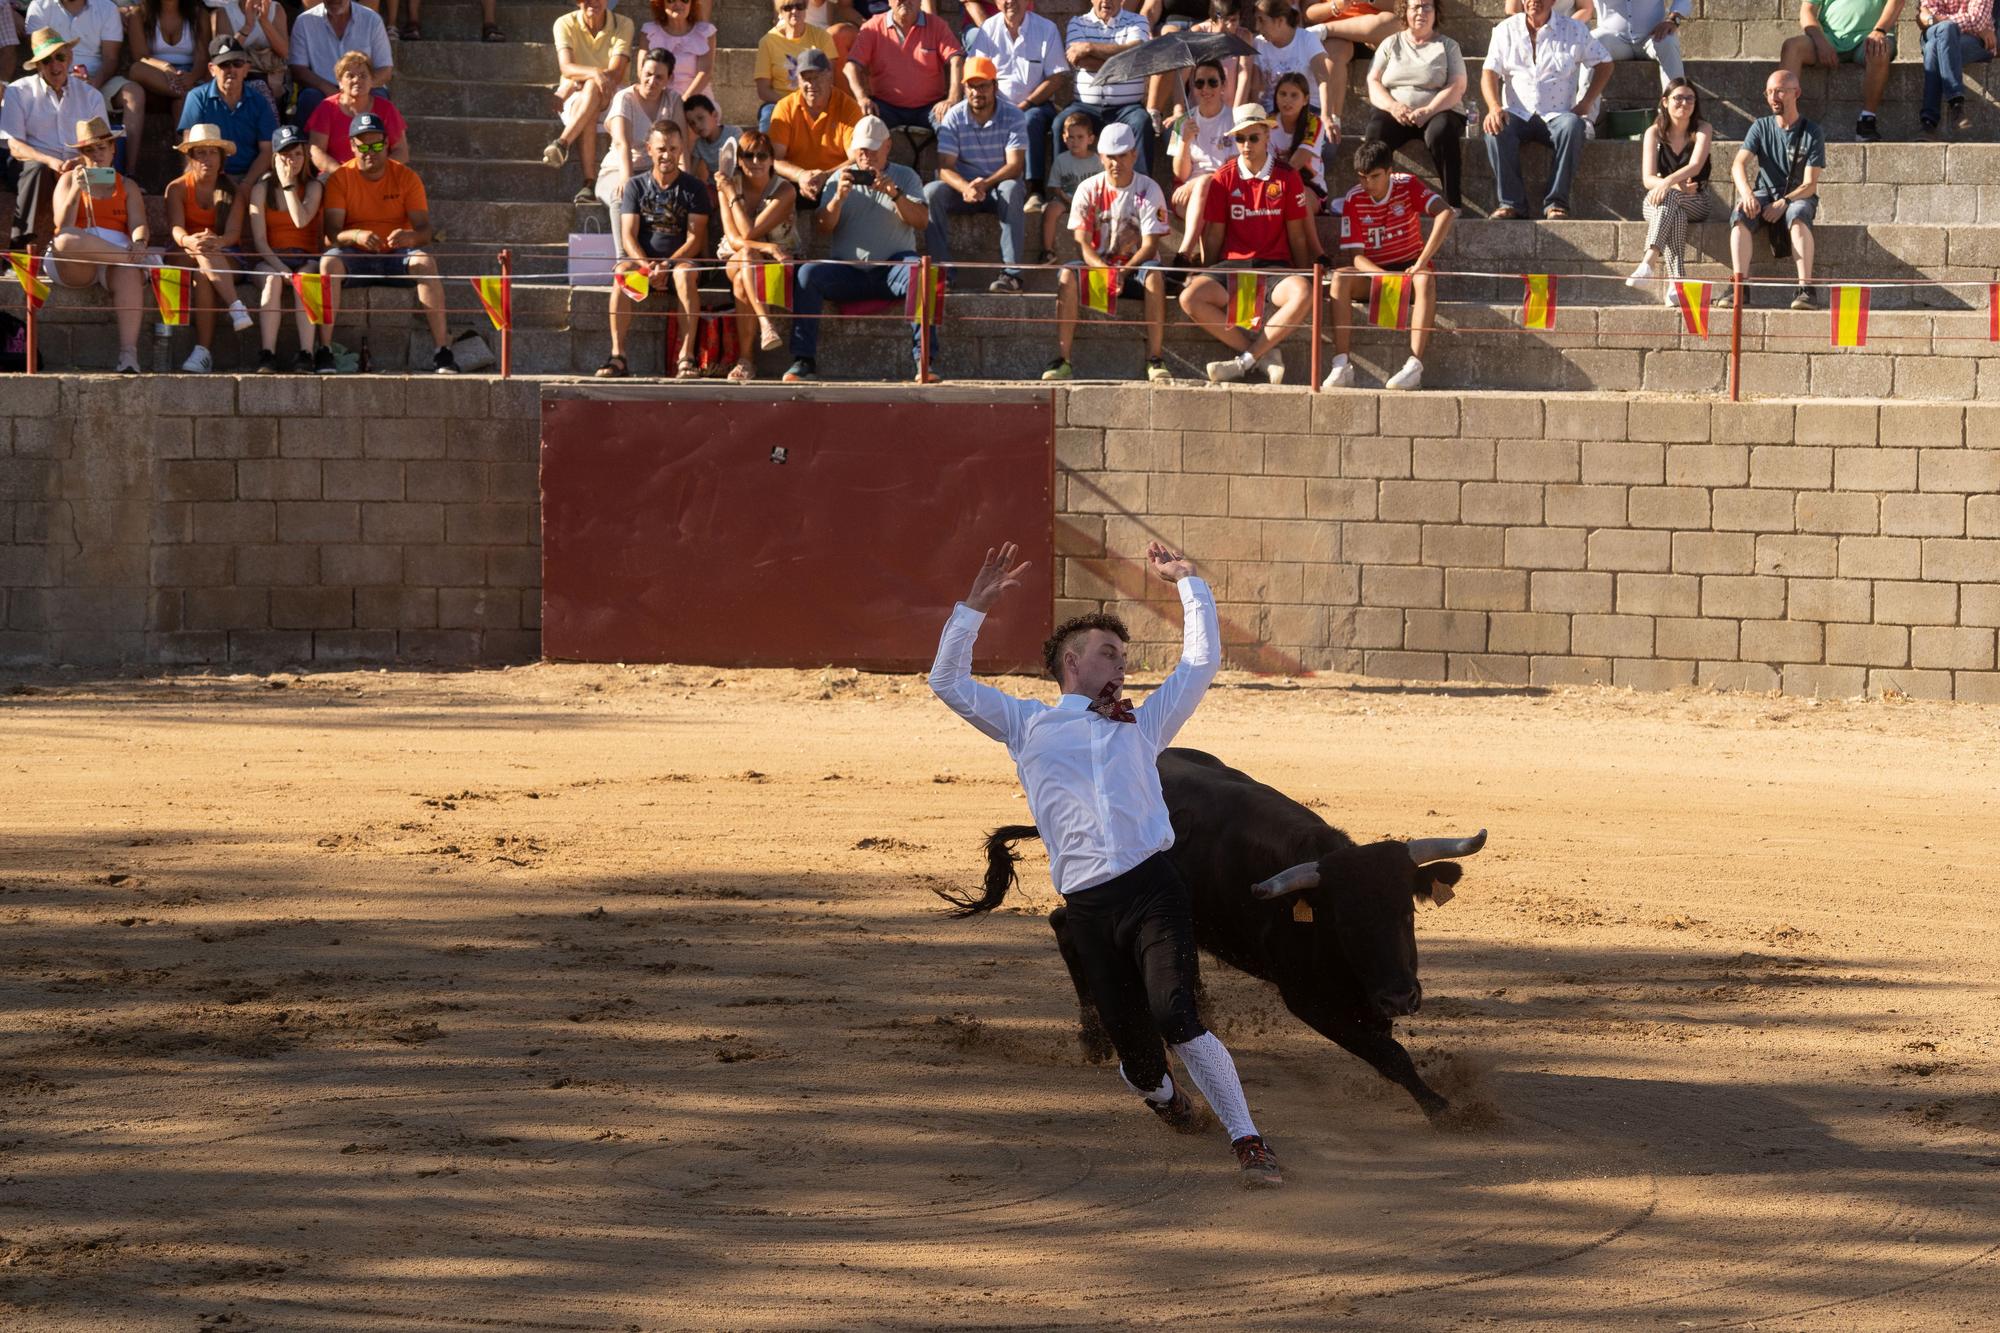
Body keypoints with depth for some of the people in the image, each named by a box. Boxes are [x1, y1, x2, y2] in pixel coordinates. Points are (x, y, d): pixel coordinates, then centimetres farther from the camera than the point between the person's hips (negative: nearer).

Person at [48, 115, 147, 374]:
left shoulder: (127, 186, 22)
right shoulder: (68, 180, 19)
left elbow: (138, 225, 6)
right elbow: (63, 226, 4)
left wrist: (139, 244, -19)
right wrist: (76, 190, -12)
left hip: (116, 259, 0)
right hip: (74, 265, 0)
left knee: (130, 273, -38)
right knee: (65, 241, -38)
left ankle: (128, 352, -51)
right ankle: (133, 258, -28)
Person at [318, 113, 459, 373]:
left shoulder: (406, 178, 1)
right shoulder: (340, 179, -1)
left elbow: (424, 231, -5)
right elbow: (331, 232, -11)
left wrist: (409, 237, -31)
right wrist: (356, 236, -34)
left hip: (396, 255, 1)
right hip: (355, 258, -1)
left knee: (426, 262, -32)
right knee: (329, 262, -33)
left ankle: (442, 353, -35)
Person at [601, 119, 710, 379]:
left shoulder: (694, 189, 4)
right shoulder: (636, 186, 9)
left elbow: (695, 240, -4)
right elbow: (628, 236, 0)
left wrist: (666, 265, -21)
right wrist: (646, 265, -20)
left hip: (681, 259, -1)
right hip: (642, 259, 1)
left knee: (684, 274, -37)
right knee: (623, 271, -33)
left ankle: (686, 357, -40)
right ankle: (617, 355, -38)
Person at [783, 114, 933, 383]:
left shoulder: (905, 177, 12)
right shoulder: (841, 178, 15)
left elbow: (921, 220, -4)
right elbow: (821, 228, 5)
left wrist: (895, 194, -21)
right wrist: (839, 197, -13)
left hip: (891, 268, -2)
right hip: (847, 270, 2)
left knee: (918, 274, -34)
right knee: (808, 274, -26)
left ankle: (923, 358, -34)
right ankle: (804, 360, -28)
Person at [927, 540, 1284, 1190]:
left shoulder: (1140, 725, 27)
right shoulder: (1029, 725, 21)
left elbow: (1202, 661, 30)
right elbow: (949, 682, 15)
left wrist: (1189, 582, 30)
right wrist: (975, 607, 9)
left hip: (1153, 888, 0)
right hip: (1088, 907, 0)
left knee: (1178, 1020, -20)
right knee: (1131, 1037, 2)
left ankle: (1248, 1143, -19)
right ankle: (1158, 1091, 38)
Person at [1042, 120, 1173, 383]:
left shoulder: (1148, 189, -5)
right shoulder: (1089, 190, 0)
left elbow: (1150, 246, -11)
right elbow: (1083, 243, -6)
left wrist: (1124, 271, -29)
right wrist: (1105, 270, -26)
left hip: (1136, 266, -1)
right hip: (1098, 264, 1)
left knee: (1154, 274, -36)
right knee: (1067, 274, -30)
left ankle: (1156, 360, -34)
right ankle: (1062, 361, -32)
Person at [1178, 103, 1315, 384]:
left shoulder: (1287, 177, 5)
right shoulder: (1225, 178, 8)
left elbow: (1297, 236, 7)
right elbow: (1214, 236, 11)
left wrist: (1304, 276, 2)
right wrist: (1207, 276, 9)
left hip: (1274, 265, -1)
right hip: (1232, 264, 1)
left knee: (1302, 295, -37)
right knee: (1190, 298, -30)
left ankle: (1245, 360, -29)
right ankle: (1265, 353, -27)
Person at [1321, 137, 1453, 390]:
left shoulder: (1407, 186, -10)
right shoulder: (1354, 200, -7)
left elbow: (1446, 214, -26)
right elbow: (1355, 255, -11)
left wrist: (1421, 263, -35)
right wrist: (1385, 277, -32)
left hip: (1409, 268, -1)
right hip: (1371, 274, 1)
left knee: (1425, 279, -36)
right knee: (1340, 277, -29)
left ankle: (1414, 367, -46)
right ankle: (1341, 366, -39)